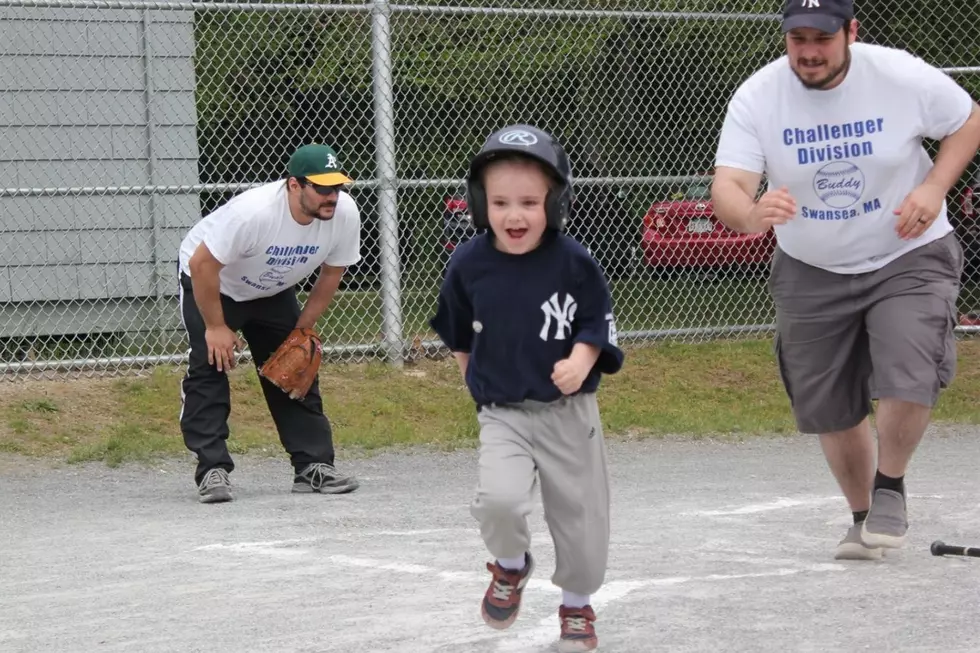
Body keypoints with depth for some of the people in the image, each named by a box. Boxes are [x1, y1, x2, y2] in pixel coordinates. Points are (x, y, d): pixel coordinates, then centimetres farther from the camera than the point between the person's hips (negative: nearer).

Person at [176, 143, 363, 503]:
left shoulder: (345, 213, -23)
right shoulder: (253, 212, -40)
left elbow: (330, 274, -6)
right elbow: (202, 264, -31)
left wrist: (302, 329, -5)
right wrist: (216, 327, -24)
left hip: (273, 291, 5)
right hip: (209, 282, -5)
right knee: (210, 363, -16)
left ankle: (314, 466, 6)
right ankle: (212, 470, -14)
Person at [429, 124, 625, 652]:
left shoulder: (573, 262, -12)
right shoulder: (469, 265, -7)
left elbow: (599, 322, -3)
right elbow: (459, 331, 11)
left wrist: (580, 362, -20)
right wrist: (473, 376, 18)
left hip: (569, 412, 0)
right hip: (502, 415, 0)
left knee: (580, 515, 9)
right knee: (500, 499, -24)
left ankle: (577, 606, 36)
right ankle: (510, 567, 9)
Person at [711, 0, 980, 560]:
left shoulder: (902, 76, -18)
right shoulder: (757, 97, -17)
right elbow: (726, 189, -26)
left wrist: (934, 188, -18)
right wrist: (751, 214, -50)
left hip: (908, 257, -2)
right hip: (810, 272, 2)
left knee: (910, 378, -21)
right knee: (828, 408, 8)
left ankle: (890, 488, 8)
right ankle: (863, 515, 33)